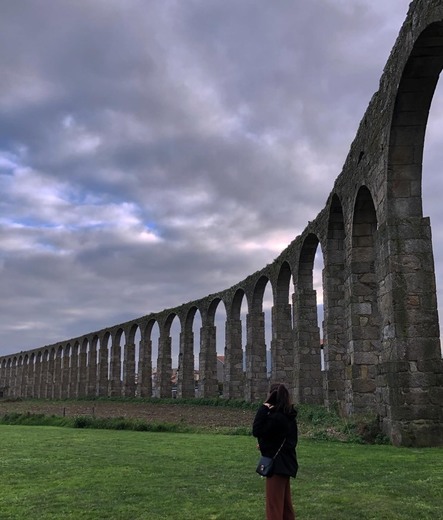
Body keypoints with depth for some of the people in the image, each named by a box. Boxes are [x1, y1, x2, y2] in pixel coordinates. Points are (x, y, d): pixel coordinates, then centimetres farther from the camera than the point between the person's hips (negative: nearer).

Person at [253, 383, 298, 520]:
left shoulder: (276, 417, -23)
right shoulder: (288, 415, 6)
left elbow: (256, 431, -21)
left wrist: (263, 408, -21)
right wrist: (266, 444, 10)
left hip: (277, 464, -9)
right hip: (285, 463, 9)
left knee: (274, 504, 0)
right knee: (285, 503, 20)